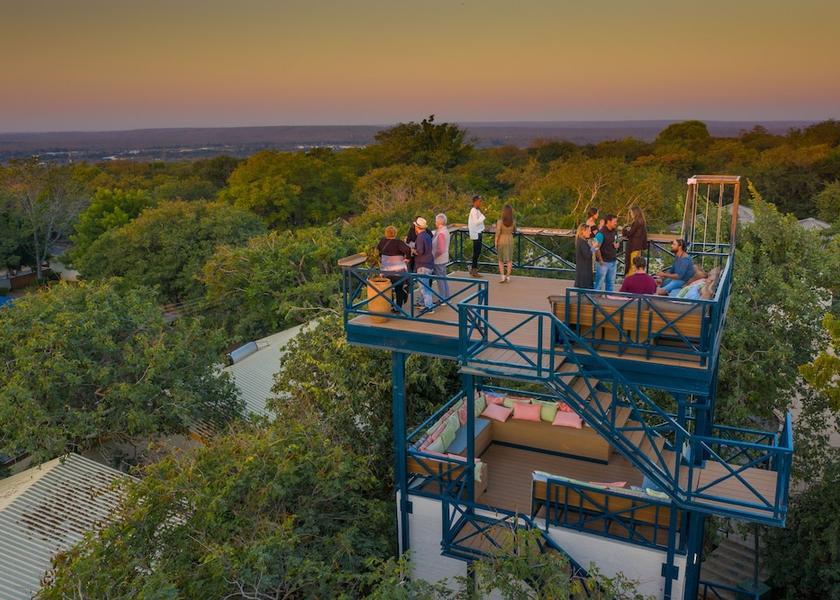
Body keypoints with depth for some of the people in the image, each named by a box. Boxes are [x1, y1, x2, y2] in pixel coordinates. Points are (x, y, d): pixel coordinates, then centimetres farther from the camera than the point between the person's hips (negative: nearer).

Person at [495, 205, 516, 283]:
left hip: (501, 242, -2)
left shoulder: (500, 221, -20)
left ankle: (503, 278, 2)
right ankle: (508, 278, 10)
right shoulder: (513, 222, -9)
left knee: (501, 260, 10)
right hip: (510, 241, 2)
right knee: (509, 260, 13)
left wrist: (495, 244, -6)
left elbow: (497, 234, -17)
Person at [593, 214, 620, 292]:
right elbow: (596, 248, -18)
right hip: (603, 262, -8)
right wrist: (600, 260, -16)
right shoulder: (601, 233, -15)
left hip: (612, 262, 8)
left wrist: (617, 245, 1)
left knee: (611, 282, 14)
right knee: (600, 282, -2)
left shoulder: (614, 232, 9)